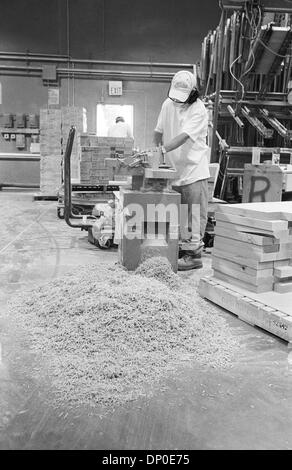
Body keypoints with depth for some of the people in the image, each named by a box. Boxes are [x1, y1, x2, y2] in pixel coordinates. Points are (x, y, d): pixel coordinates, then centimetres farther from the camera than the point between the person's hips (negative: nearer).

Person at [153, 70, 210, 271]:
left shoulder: (198, 110, -13)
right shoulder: (168, 104, 7)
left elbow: (184, 136, -25)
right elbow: (159, 131, 14)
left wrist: (162, 150, -34)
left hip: (194, 169, -6)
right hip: (174, 169, 6)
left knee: (195, 214, -4)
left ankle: (194, 254, 2)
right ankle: (181, 248, 26)